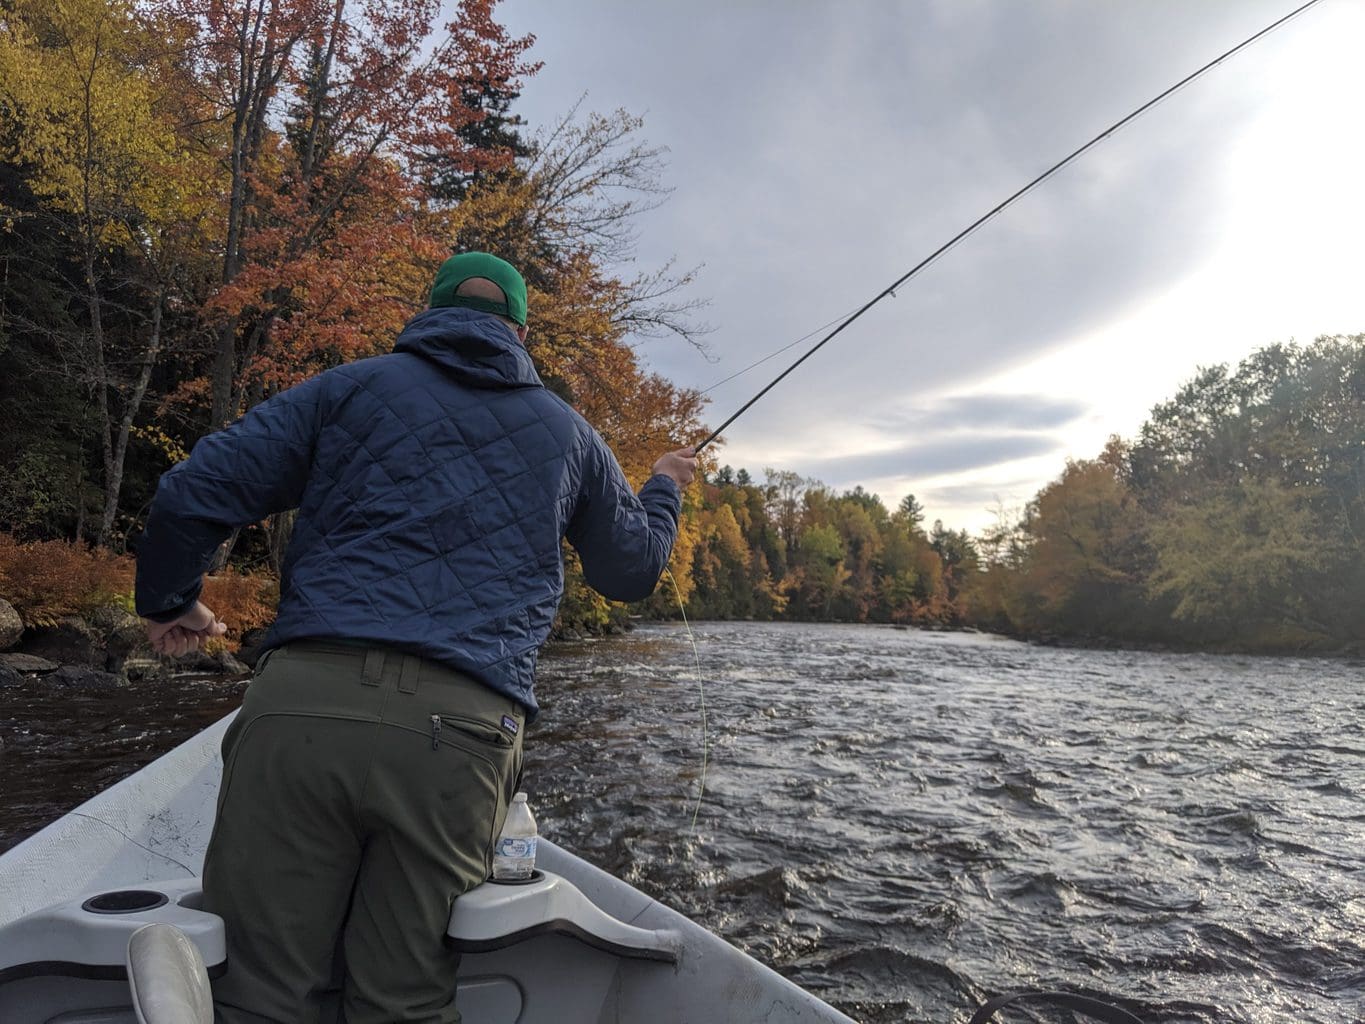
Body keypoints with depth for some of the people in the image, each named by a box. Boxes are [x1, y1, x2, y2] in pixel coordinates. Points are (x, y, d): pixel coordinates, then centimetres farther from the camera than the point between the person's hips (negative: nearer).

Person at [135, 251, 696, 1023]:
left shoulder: (352, 387, 14)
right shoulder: (569, 432, 19)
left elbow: (195, 495, 8)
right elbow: (633, 569, 28)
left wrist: (170, 601, 27)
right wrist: (666, 489, 46)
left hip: (301, 703, 0)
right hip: (459, 732, 1)